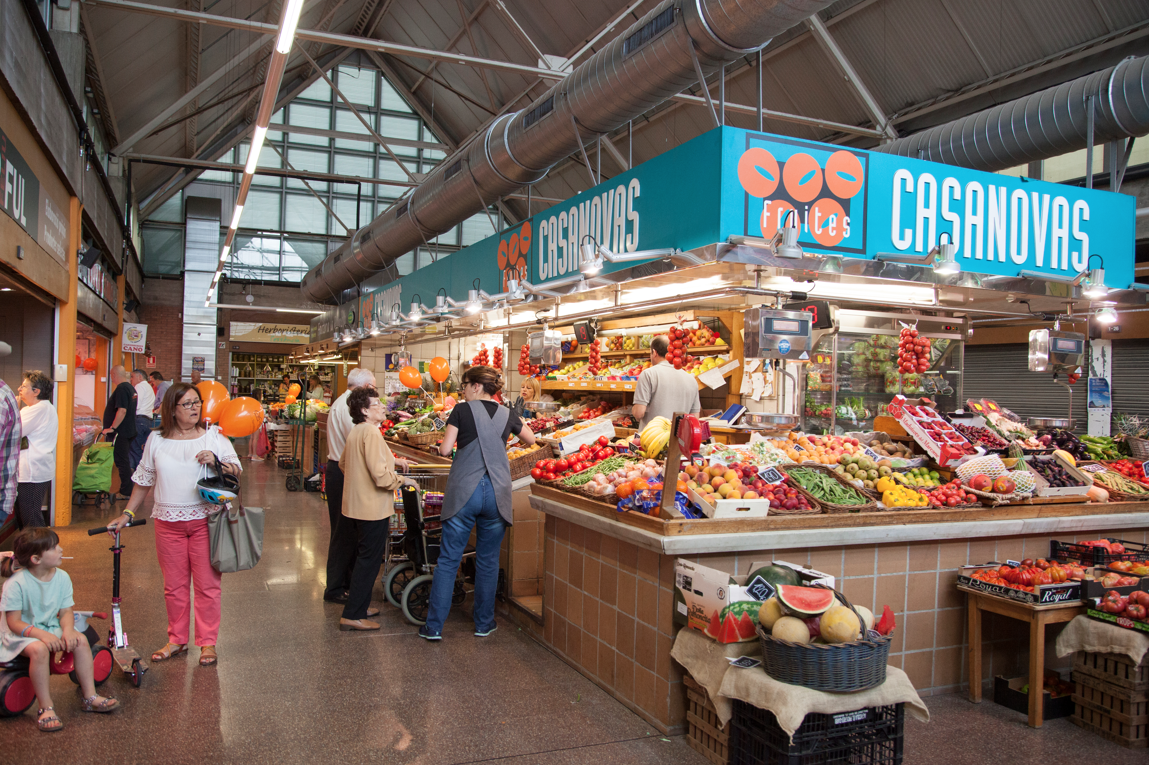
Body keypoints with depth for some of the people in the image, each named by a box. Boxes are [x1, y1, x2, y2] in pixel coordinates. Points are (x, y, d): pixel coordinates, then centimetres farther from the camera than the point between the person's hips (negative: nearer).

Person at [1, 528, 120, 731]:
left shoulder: (61, 577, -6)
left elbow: (66, 611, -3)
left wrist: (68, 630, -25)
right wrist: (42, 635, -35)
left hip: (50, 628, 5)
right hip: (20, 634, -5)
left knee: (80, 639, -19)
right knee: (39, 649, -35)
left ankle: (90, 697, -9)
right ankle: (46, 708, -23)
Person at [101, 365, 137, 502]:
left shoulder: (121, 388, -17)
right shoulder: (130, 387, 13)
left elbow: (122, 410, -26)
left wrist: (112, 428, -22)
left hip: (120, 431, -10)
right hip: (129, 430, 10)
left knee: (122, 462, -4)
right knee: (125, 461, 16)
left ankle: (125, 492, 0)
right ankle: (126, 489, 21)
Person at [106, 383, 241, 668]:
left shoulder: (214, 435, 2)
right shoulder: (157, 440, 7)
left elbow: (237, 471, 1)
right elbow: (143, 481, 14)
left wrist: (216, 462, -18)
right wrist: (126, 514, 12)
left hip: (205, 519, -2)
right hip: (168, 521, 2)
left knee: (207, 585, 1)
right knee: (174, 585, 9)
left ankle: (207, 642, 12)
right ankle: (177, 640, 24)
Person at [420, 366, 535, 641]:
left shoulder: (463, 410, -2)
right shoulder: (507, 415, 8)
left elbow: (444, 449, -5)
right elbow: (531, 440, 25)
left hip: (464, 492, -3)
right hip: (497, 494, 3)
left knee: (448, 559, 5)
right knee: (488, 561, 14)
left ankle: (434, 626, 8)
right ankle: (484, 623, 22)